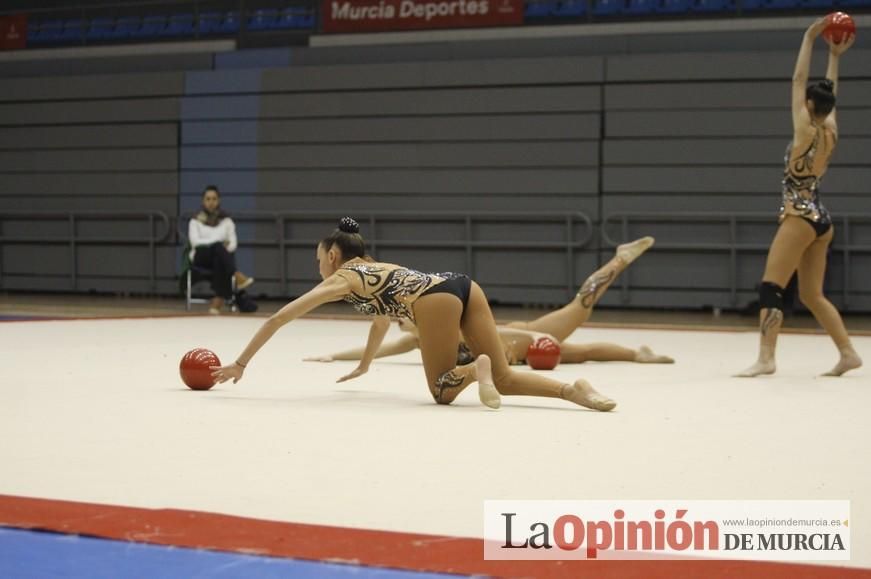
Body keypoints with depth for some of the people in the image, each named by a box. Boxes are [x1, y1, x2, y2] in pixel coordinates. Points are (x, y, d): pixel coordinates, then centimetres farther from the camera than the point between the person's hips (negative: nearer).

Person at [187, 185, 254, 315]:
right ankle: (238, 277, -52)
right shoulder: (195, 221, 9)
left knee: (219, 257, -39)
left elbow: (233, 243, 6)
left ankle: (218, 300, -48)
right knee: (217, 246, -37)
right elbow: (195, 241, -7)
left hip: (221, 256, 1)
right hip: (201, 257, -1)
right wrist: (220, 244, -16)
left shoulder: (226, 221, 15)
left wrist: (226, 247, -18)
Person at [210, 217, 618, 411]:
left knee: (442, 391, 9)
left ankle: (476, 369, -23)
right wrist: (363, 366, 70)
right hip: (463, 287, 7)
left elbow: (278, 319, 17)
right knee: (505, 380, 9)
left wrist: (240, 363, 23)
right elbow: (383, 316, 60)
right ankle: (571, 390, -16)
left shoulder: (340, 279, 18)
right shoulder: (375, 270, 38)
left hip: (437, 301, -7)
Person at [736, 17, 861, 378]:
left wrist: (810, 38, -4)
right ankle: (848, 353, 10)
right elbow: (829, 95, 22)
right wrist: (835, 56, 27)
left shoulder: (806, 131, -11)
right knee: (812, 295, 12)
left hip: (800, 217, -8)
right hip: (820, 219, 8)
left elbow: (798, 80, -8)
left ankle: (766, 358, -18)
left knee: (770, 288, -10)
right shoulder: (830, 132, 7)